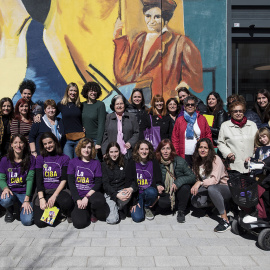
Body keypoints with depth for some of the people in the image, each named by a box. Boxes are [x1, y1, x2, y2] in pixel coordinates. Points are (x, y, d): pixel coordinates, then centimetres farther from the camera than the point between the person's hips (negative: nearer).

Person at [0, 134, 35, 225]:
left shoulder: (30, 159, -2)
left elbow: (30, 179, -8)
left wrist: (26, 199, -17)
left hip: (24, 193, -1)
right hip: (10, 191, 1)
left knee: (27, 221, -21)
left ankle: (23, 207, 16)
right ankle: (9, 210, 3)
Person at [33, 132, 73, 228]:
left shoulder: (64, 158, 4)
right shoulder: (40, 159, 9)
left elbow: (64, 180, -3)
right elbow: (39, 180, 1)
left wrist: (54, 196, -18)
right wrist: (41, 198, -15)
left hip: (59, 190, -1)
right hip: (43, 192, 1)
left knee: (67, 202, -37)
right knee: (40, 222, -21)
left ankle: (65, 213, 1)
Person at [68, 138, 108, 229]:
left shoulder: (96, 163, 6)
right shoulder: (73, 162, 6)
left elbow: (98, 183, 0)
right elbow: (71, 183, 2)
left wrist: (87, 197, -14)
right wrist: (78, 200, -10)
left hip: (92, 194, 0)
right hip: (78, 196, 1)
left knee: (99, 200, -39)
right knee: (79, 223, -24)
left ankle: (94, 213, -1)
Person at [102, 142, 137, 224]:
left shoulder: (125, 163, 6)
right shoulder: (104, 165, 1)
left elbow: (133, 179, 4)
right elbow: (105, 184, -6)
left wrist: (131, 188, -20)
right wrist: (116, 194, -24)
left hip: (123, 190, 1)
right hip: (110, 192, -1)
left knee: (127, 195, -37)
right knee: (112, 220, -20)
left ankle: (119, 209, -4)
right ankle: (113, 209, 16)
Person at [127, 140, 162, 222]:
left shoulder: (154, 163, 3)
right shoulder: (132, 163, -2)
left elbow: (158, 181, 5)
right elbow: (129, 183, -4)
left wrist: (157, 195, -12)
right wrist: (133, 202, -10)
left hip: (149, 193, 1)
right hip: (136, 194, -1)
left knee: (151, 191, -35)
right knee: (137, 217, -22)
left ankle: (147, 208, -2)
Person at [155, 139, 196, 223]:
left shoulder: (180, 161, -8)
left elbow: (192, 177, -13)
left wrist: (178, 182, -28)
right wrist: (157, 186, -18)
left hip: (178, 193, 0)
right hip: (165, 194, 1)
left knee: (185, 187, -32)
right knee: (161, 203, -32)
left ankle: (181, 211, -8)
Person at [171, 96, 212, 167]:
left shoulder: (202, 119, 10)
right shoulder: (179, 120, 8)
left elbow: (208, 135, 10)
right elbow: (174, 138, 6)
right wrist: (176, 155, -2)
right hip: (185, 155, -1)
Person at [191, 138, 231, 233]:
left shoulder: (216, 159, -15)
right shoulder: (197, 162, 4)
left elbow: (215, 179, -26)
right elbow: (198, 179, 10)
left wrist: (200, 183, -40)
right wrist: (195, 186, -10)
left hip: (224, 188, -5)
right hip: (207, 189, 6)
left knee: (211, 188, -40)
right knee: (195, 202, -24)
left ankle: (225, 220, -31)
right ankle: (212, 205, 9)